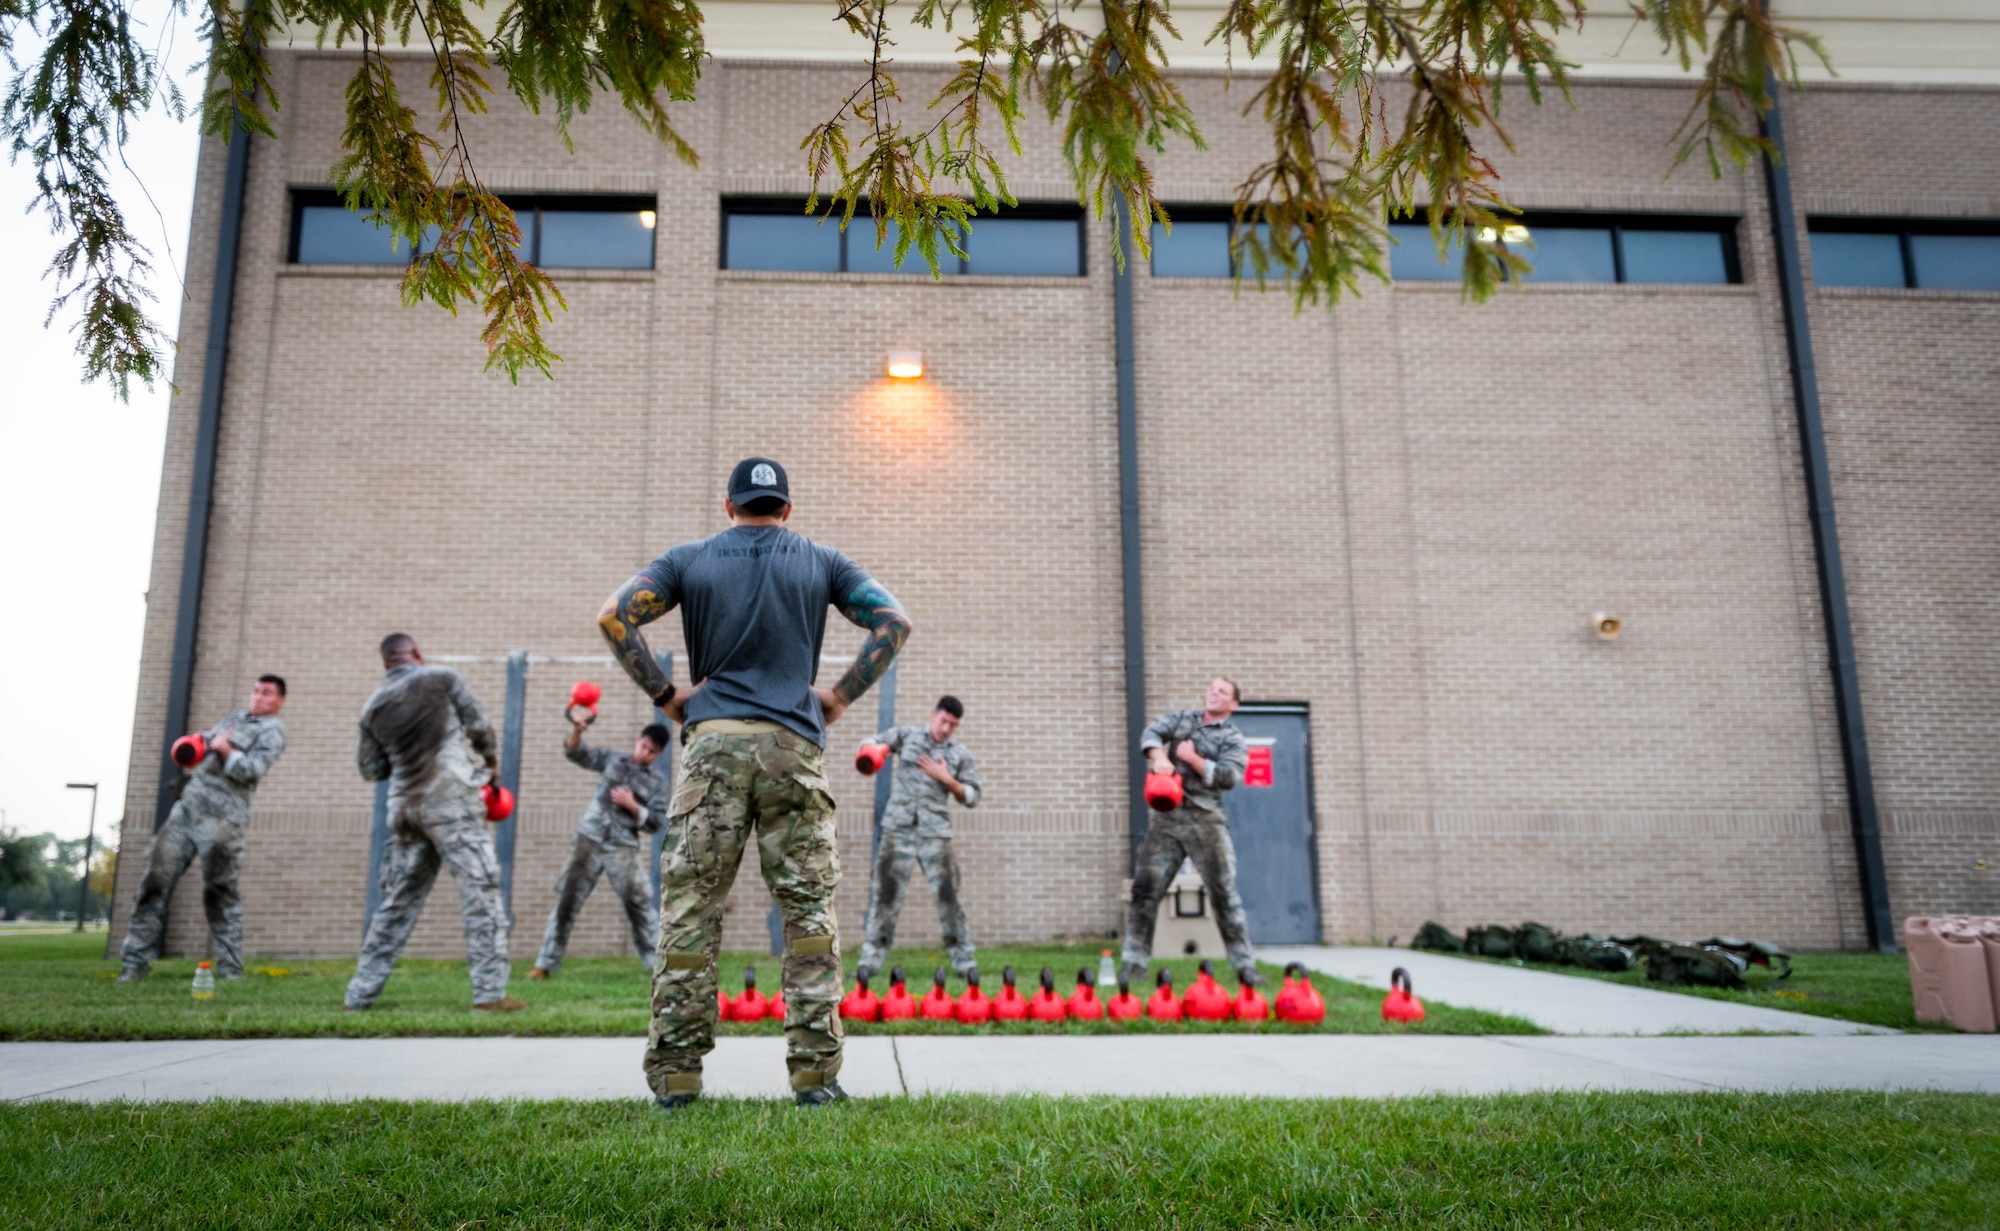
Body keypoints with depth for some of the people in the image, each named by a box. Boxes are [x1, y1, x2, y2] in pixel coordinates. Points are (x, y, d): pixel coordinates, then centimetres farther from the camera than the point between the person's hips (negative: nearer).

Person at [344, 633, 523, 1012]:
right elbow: (478, 724, 0)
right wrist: (489, 757, 17)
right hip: (450, 798, -5)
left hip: (404, 806, 5)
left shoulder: (374, 706, 12)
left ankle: (360, 994, 19)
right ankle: (490, 991, -10)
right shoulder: (440, 677, 1)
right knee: (481, 889, -5)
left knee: (397, 901, 15)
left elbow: (372, 769, 16)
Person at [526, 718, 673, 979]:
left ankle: (657, 962, 4)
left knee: (640, 903, -4)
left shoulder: (658, 782, 4)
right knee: (567, 898, 3)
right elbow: (575, 753, 4)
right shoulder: (612, 759, 8)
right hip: (590, 840, 1)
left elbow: (656, 822, 0)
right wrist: (576, 730, -15)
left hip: (624, 848, -1)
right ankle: (545, 964, 9)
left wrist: (632, 805, -13)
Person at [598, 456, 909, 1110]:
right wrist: (840, 696, 5)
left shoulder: (689, 559, 13)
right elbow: (894, 620, 4)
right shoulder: (822, 561, 13)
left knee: (689, 907, 4)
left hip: (713, 743, 0)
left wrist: (665, 695, 3)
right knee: (809, 906, 3)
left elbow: (614, 615, 0)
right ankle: (815, 1073, 2)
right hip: (795, 745, 0)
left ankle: (675, 1074, 4)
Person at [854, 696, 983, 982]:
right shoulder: (906, 735, 10)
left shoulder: (960, 754, 10)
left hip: (935, 833, 0)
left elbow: (972, 797, 11)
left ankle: (963, 960, 6)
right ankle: (871, 960, 5)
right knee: (885, 891, -1)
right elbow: (871, 744, 11)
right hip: (898, 830, 0)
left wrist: (946, 779, -5)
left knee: (947, 894, -3)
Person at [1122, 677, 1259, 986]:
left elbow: (1229, 776, -10)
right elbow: (1151, 733, -1)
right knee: (1145, 887, -2)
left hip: (1206, 820, -2)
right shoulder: (1181, 718, 15)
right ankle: (1135, 964, 3)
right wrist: (1159, 757, -21)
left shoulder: (1233, 740, 5)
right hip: (1168, 816, 3)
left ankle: (1245, 966, 3)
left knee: (1224, 892, -3)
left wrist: (1192, 758, -9)